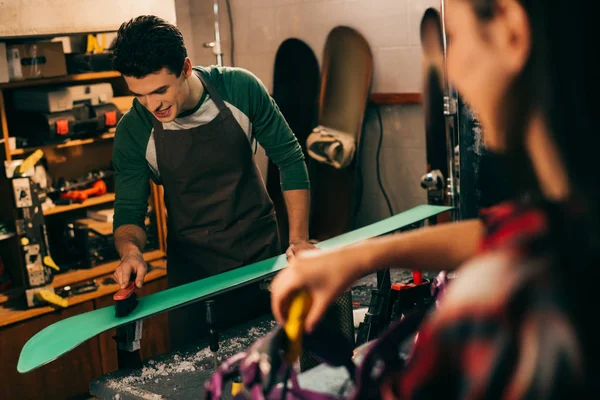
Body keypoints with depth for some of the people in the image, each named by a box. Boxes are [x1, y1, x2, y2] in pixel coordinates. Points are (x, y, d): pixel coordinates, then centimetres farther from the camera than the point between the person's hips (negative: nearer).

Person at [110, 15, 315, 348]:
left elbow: (289, 159, -7)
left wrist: (299, 239, -12)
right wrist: (131, 250, -30)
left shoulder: (240, 89, -16)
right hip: (190, 266, 0)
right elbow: (129, 211, -8)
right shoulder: (133, 131, -15)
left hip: (260, 252, 0)